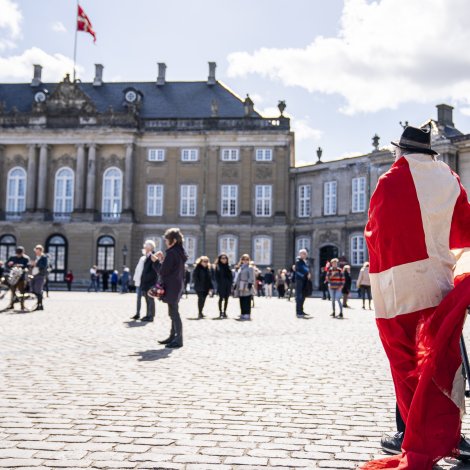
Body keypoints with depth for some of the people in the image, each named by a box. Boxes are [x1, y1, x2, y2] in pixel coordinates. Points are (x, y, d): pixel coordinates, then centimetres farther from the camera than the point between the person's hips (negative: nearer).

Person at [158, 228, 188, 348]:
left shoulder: (171, 253, -16)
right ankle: (173, 337, 24)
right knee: (173, 313, 16)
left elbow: (163, 271, -14)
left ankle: (178, 340, -4)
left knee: (174, 313, -6)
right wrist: (162, 261, 14)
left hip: (171, 287, -10)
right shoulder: (180, 252, 12)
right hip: (178, 286, 10)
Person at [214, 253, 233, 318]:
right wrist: (219, 283, -13)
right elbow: (217, 276, -6)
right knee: (221, 298, -1)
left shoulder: (228, 266, 10)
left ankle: (224, 312, 13)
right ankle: (220, 312, 6)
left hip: (228, 285, 4)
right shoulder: (218, 267, -2)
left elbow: (231, 276, 10)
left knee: (226, 298, 6)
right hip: (221, 285, -4)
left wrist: (230, 283, 0)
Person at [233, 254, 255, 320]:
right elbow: (237, 276, 21)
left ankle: (247, 315, -8)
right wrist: (235, 284, 15)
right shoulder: (240, 268, 19)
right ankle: (242, 314, 13)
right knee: (242, 302, 8)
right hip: (240, 287, 7)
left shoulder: (250, 268, -2)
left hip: (247, 287, -7)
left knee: (247, 302, -8)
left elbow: (251, 277, -9)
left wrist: (250, 284, -18)